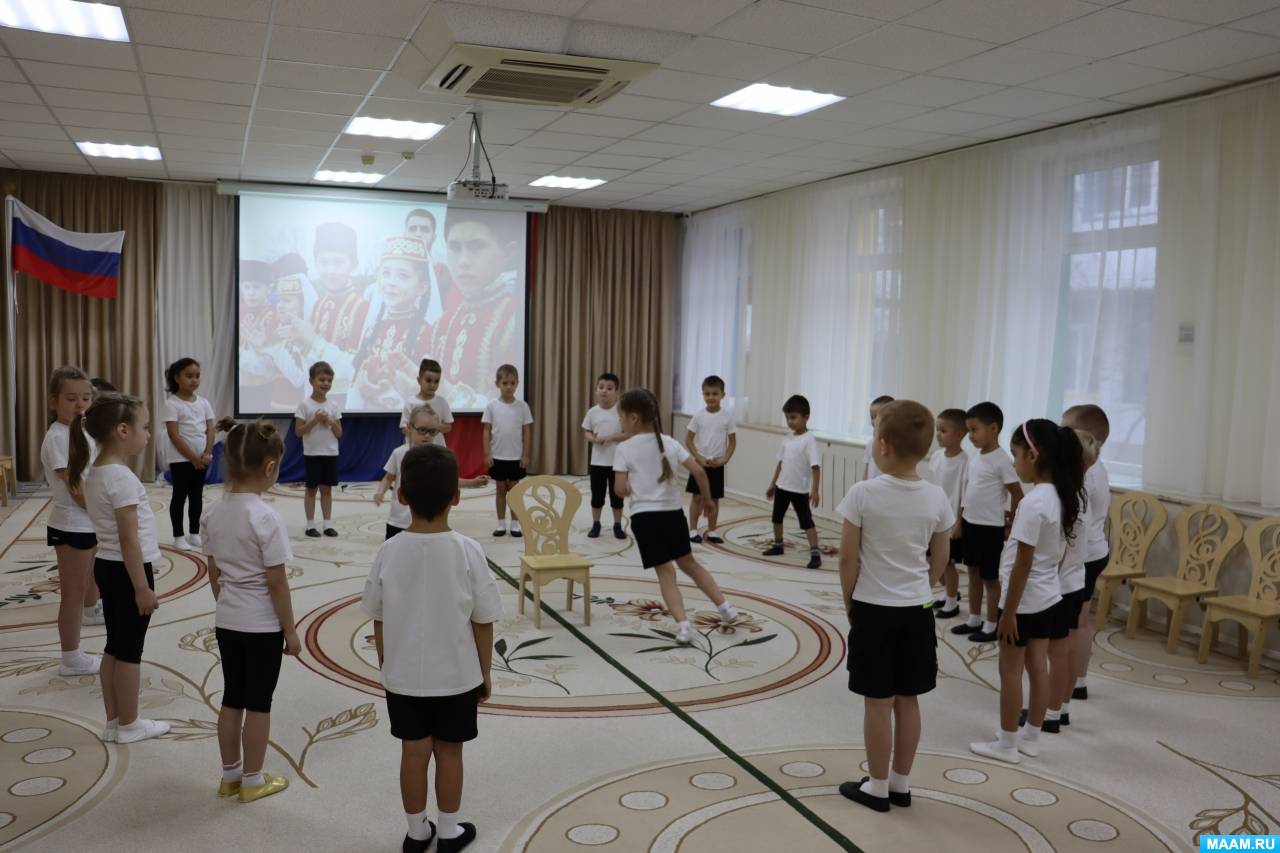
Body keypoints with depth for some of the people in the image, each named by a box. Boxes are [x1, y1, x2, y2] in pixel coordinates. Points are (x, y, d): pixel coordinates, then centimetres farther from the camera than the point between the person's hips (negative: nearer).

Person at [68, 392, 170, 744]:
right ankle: (128, 725, 15)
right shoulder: (120, 476, -21)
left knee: (115, 646, 15)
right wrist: (142, 587, -18)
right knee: (129, 651, 3)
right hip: (127, 570, -9)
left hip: (107, 567, 9)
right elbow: (129, 538, -22)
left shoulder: (95, 472, 8)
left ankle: (114, 721, 24)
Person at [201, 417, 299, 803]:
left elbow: (214, 574, 7)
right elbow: (276, 582, -18)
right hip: (262, 626, -6)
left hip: (227, 622, 6)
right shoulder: (266, 518, -22)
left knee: (232, 698, 18)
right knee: (258, 703, 8)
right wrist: (291, 629, -8)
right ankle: (253, 780, 21)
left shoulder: (213, 513, -2)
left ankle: (230, 775, 31)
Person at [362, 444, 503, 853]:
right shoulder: (468, 550, -17)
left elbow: (378, 620, -2)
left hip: (403, 676, 1)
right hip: (456, 676, -1)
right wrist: (484, 673, 4)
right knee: (449, 751, 14)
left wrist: (385, 666, 14)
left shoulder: (389, 551, -12)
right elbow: (483, 622, -10)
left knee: (413, 752, 14)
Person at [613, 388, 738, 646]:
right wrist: (707, 497, 11)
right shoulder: (669, 442, 3)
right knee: (688, 563, 22)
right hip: (673, 514, 4)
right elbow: (698, 471, -3)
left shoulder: (624, 449, -7)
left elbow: (620, 489, -11)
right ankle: (725, 607, 22)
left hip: (644, 517, -4)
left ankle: (683, 626, -6)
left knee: (665, 572, 4)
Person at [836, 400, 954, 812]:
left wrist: (849, 600, 3)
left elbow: (848, 558, -12)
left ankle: (877, 787, 18)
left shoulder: (863, 493, -17)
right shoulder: (937, 498, -4)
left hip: (873, 608, -4)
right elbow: (940, 560, 5)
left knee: (878, 702, 6)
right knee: (907, 699, 15)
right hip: (917, 610, 4)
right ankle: (900, 784, 27)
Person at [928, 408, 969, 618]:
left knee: (947, 562, 5)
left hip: (952, 521, -6)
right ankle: (950, 593, 38)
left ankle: (952, 603, 22)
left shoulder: (965, 462, -19)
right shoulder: (936, 456, 0)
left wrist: (959, 523, -15)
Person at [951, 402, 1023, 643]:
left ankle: (991, 626, 16)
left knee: (990, 577, 4)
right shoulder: (974, 458, 6)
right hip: (970, 524, 8)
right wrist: (961, 519, 14)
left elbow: (1018, 495, -14)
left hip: (989, 528, -8)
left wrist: (1009, 523, -5)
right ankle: (974, 620, 28)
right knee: (973, 572, 16)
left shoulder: (1002, 461, -17)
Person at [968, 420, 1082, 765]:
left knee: (1011, 670, 5)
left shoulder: (1033, 502, -24)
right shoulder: (1061, 497, 2)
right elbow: (1057, 555, 11)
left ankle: (1007, 743, 16)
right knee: (1038, 667, 16)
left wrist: (1009, 611, -17)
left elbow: (1023, 563, -22)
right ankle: (1030, 737, 28)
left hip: (1024, 600, -8)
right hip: (1049, 596, 8)